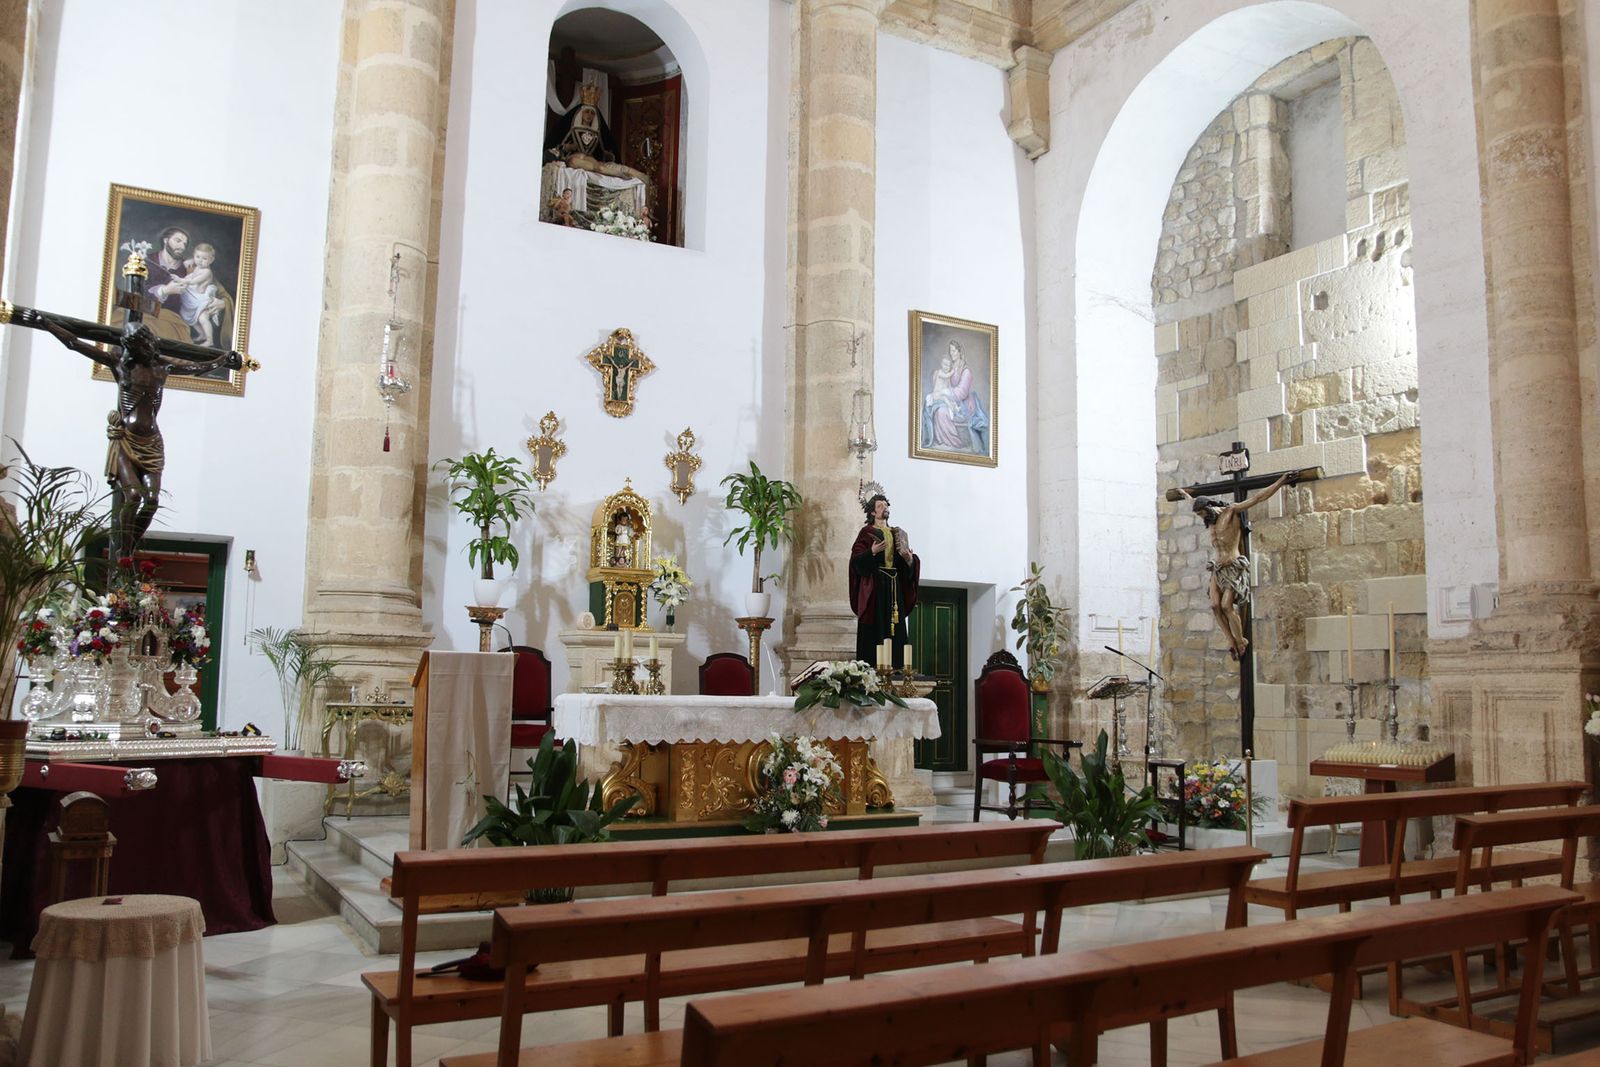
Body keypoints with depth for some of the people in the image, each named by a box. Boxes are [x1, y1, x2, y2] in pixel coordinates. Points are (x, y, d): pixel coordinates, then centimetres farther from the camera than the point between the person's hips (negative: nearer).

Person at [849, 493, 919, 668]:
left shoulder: (896, 533, 18)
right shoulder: (867, 532, 2)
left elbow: (906, 567, 16)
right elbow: (856, 560, -9)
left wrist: (909, 558, -7)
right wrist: (872, 552, -25)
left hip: (894, 587, 5)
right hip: (874, 587, -5)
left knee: (895, 632, 1)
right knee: (874, 633, -9)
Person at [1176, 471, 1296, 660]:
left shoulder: (1231, 511, -7)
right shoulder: (1210, 518, 14)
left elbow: (1258, 498, -11)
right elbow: (1195, 503, 35)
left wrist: (1280, 482, -16)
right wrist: (1184, 493, 52)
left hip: (1233, 568, -7)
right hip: (1217, 568, 7)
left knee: (1227, 606, -13)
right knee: (1215, 606, -8)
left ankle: (1241, 642, 1)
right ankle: (1232, 641, -2)